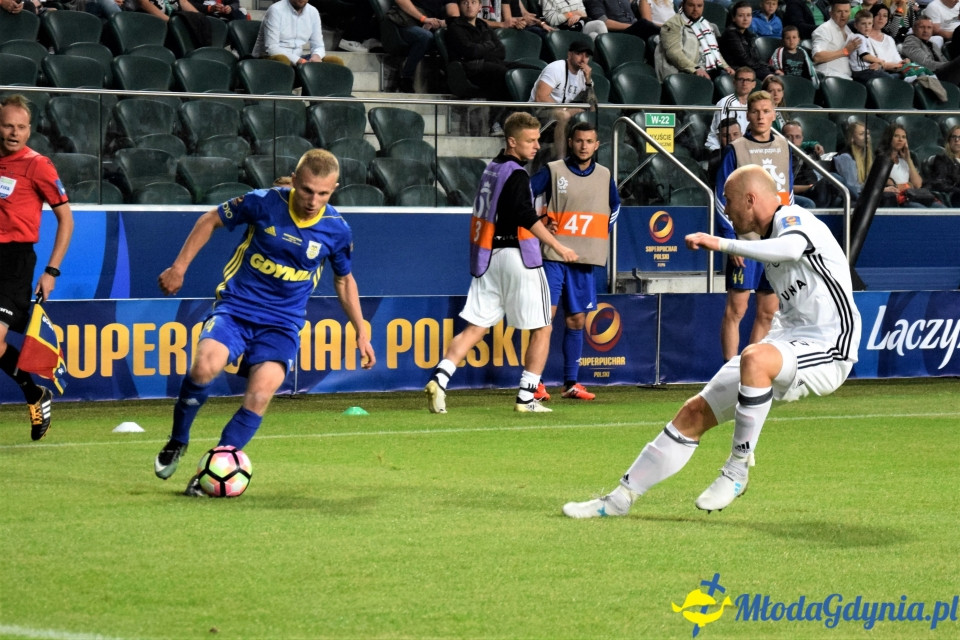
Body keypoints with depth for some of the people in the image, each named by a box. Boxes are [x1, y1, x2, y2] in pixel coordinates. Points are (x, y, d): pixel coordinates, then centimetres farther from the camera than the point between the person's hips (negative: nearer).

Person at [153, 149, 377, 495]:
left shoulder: (336, 230, -4)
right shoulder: (263, 202, -11)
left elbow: (344, 280, 15)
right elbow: (211, 220, 6)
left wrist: (361, 332, 13)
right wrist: (179, 267, 2)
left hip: (282, 322, 1)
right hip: (236, 307, -1)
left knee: (260, 395, -22)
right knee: (206, 366, -28)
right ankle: (177, 441, -2)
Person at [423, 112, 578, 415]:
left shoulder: (492, 169, 15)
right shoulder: (516, 174, -12)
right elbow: (527, 217, -25)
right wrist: (558, 247, -26)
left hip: (488, 258, 7)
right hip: (516, 255, -7)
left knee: (475, 327, 4)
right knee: (541, 329, 5)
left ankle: (439, 378, -15)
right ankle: (526, 397, 3)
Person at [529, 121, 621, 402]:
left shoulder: (605, 176, 9)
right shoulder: (553, 171, -3)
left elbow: (614, 206, 28)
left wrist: (605, 231, 15)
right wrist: (540, 223, -7)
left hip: (585, 261, 4)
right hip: (555, 255, -4)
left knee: (576, 320, 8)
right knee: (545, 315, -10)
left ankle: (571, 383, 14)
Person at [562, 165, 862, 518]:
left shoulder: (793, 219, -10)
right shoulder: (771, 234, 19)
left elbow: (791, 247, -36)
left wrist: (721, 244, -33)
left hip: (827, 349, -10)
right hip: (790, 342, 10)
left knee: (755, 358, -40)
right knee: (695, 412, 3)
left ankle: (737, 470, -27)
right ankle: (622, 497, 11)